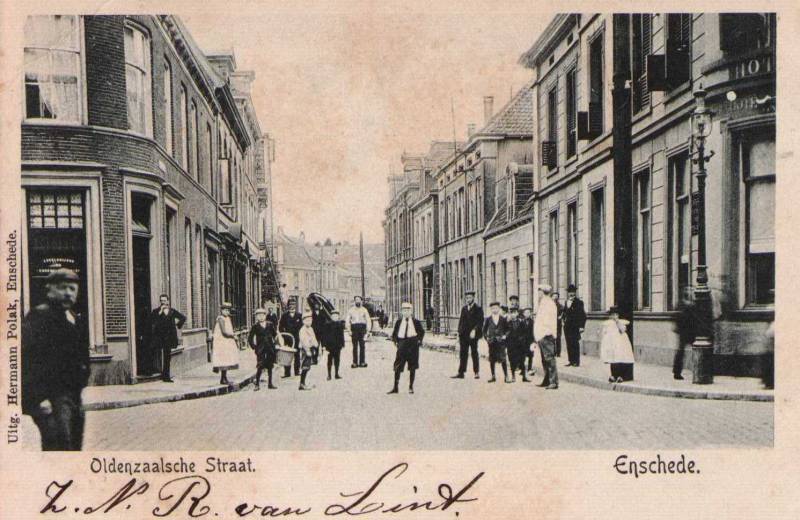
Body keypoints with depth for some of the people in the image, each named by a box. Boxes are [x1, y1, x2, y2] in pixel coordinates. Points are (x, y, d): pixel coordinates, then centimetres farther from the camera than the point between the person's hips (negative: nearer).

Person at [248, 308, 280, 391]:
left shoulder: (270, 324, 6)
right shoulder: (255, 326, -1)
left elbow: (275, 335, 15)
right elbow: (250, 338, 3)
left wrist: (274, 343, 7)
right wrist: (254, 347, -2)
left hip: (270, 349, 3)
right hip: (260, 350, -3)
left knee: (270, 367, 8)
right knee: (260, 367, -9)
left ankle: (270, 384, 16)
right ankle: (257, 384, -4)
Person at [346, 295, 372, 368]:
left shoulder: (364, 310, 7)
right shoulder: (351, 310, 10)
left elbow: (368, 320, 6)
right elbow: (348, 321, 11)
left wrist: (368, 331, -1)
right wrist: (349, 330, 0)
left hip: (362, 327, 0)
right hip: (354, 328, 0)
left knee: (362, 346, -1)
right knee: (355, 346, -1)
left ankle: (362, 362, 3)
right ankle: (355, 362, 0)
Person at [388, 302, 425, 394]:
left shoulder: (416, 322, 2)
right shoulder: (398, 322, 6)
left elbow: (422, 332, 13)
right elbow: (394, 333, 14)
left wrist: (419, 340, 1)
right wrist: (396, 342, 1)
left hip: (413, 345, -1)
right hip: (402, 345, 1)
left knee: (412, 368, 4)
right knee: (398, 367, -1)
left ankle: (411, 387, 15)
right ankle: (395, 387, 6)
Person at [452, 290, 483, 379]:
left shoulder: (478, 308, -3)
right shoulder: (464, 308, 15)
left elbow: (480, 321, -10)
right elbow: (461, 321, 16)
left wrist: (474, 330, -20)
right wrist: (459, 333, 8)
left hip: (473, 335, -5)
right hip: (464, 335, 5)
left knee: (474, 353, 2)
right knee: (463, 353, 4)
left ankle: (477, 373, 9)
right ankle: (461, 373, 5)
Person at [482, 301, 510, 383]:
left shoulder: (503, 319, 4)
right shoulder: (487, 319, 6)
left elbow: (507, 329, 10)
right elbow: (484, 330, 11)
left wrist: (505, 336, -5)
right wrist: (486, 337, 0)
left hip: (501, 341, -1)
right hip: (491, 341, 2)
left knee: (503, 359, -7)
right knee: (492, 359, 4)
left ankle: (506, 376, -3)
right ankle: (493, 376, 12)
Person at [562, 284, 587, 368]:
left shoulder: (579, 302, -6)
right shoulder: (566, 302, 14)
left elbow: (582, 315, -9)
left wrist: (581, 326, -14)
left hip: (575, 327, -6)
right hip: (567, 326, 6)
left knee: (575, 344, -6)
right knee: (569, 344, 7)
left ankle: (576, 361, -2)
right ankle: (571, 361, 12)